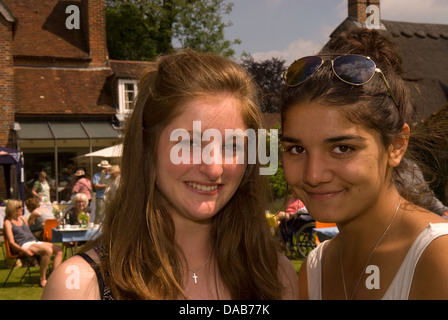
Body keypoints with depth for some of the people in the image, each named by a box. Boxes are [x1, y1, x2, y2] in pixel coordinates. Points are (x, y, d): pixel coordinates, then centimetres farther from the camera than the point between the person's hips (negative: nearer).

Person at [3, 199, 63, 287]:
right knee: (48, 250, -32)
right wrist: (24, 251, -24)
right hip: (23, 245, -8)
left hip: (34, 242, 8)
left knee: (59, 250, -10)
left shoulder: (23, 218, 23)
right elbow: (11, 242, -9)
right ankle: (42, 279, -24)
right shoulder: (8, 223, 0)